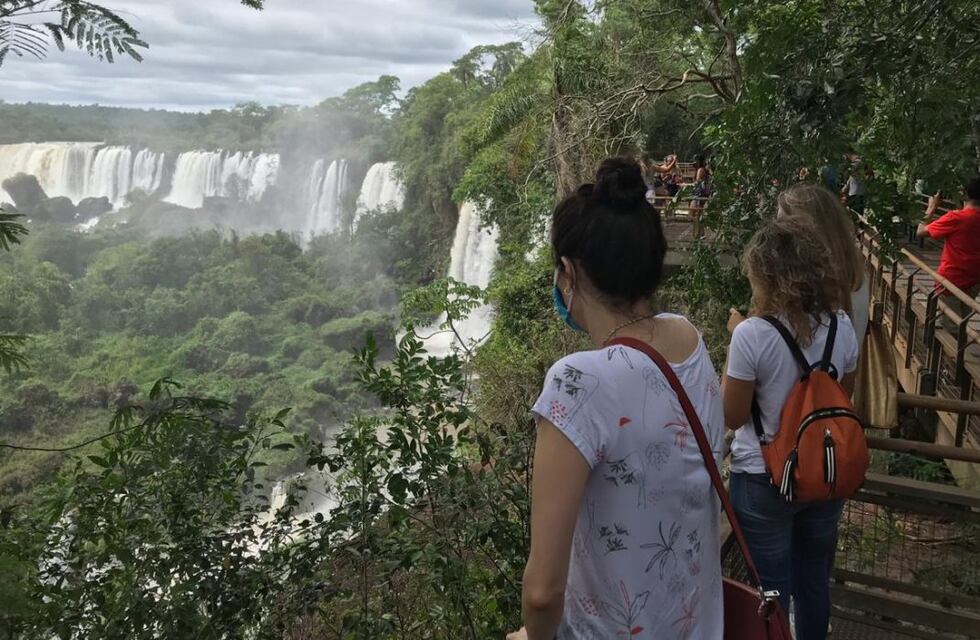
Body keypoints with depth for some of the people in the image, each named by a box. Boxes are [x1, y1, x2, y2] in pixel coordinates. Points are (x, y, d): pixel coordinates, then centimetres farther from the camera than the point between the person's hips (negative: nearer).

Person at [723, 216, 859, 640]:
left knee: (772, 590, 13)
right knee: (815, 583, 23)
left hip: (764, 481, -5)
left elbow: (732, 416, -14)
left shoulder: (752, 334, -24)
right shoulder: (842, 326, -8)